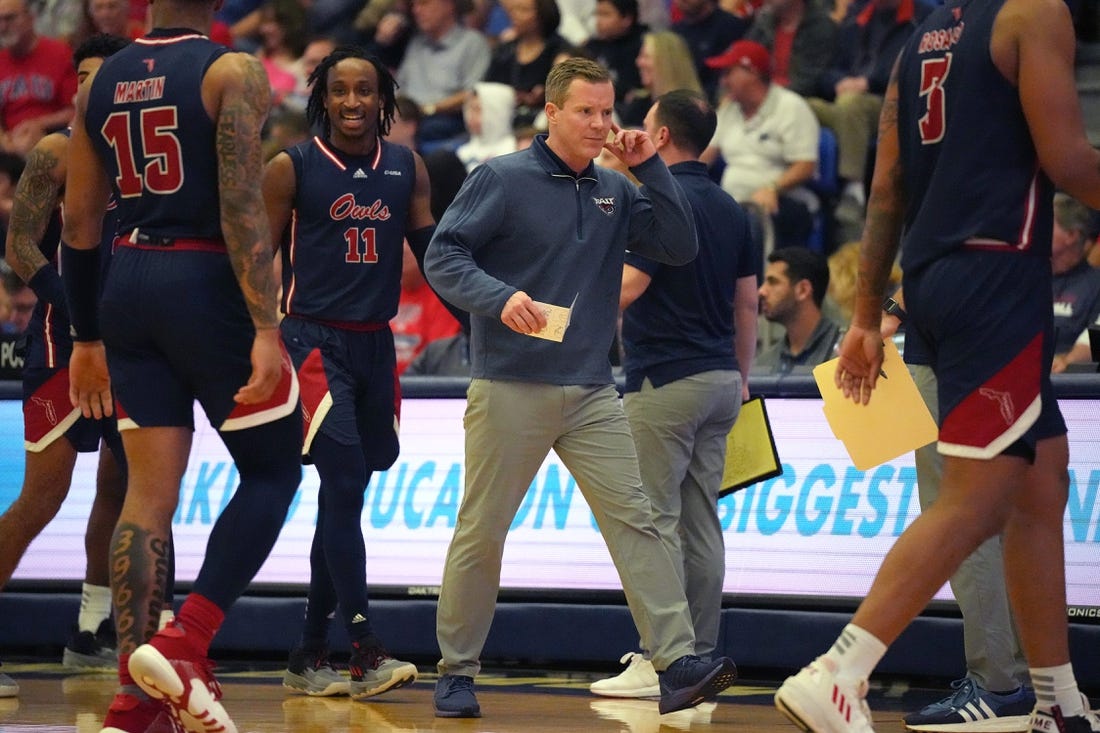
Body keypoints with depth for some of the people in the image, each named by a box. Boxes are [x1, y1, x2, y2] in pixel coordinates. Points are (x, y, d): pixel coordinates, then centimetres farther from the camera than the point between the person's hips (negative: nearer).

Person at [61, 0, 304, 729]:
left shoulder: (102, 82, 10)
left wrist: (88, 337, 20)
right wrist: (266, 326, -19)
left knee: (150, 491, 8)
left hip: (129, 285, 6)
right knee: (273, 470, 9)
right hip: (206, 284, -5)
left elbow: (80, 223, 12)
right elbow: (242, 205, -17)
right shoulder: (233, 71, -8)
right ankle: (184, 643, -7)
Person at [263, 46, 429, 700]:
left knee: (343, 500, 9)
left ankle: (311, 655, 16)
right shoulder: (293, 168, -4)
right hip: (314, 342, -5)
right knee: (345, 489, -17)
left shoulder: (406, 167, 9)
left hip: (376, 345, 5)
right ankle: (367, 651, -20)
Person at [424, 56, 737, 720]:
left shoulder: (615, 192, 12)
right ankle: (457, 672, 14)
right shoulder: (503, 180, -3)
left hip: (592, 392, 4)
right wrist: (501, 297, -24)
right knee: (482, 532, 2)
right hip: (510, 389, -4)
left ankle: (679, 665, -14)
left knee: (634, 520, -7)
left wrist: (650, 166, -3)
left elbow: (681, 247, 4)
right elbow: (443, 256, -7)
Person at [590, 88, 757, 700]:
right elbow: (747, 304, 15)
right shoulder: (730, 208, 12)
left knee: (655, 521, -6)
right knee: (702, 522, 9)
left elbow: (627, 288, -18)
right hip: (719, 379, 8)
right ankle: (701, 654, 9)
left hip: (665, 380, -8)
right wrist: (741, 377, 22)